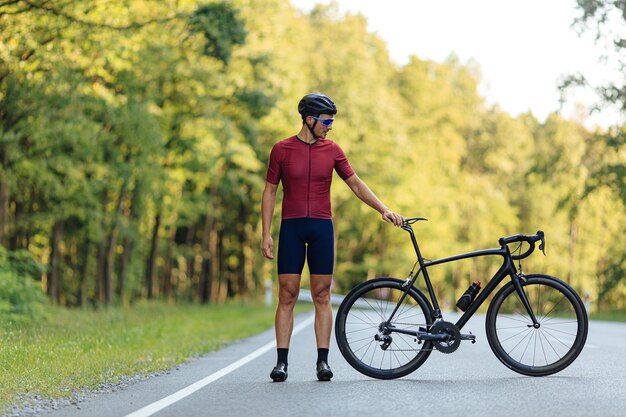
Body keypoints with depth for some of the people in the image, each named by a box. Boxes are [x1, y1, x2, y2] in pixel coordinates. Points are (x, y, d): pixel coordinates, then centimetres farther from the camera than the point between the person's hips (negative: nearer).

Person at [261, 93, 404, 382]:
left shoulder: (332, 150, 6)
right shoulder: (282, 150, 1)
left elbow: (356, 185, 10)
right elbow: (270, 192, 4)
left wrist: (384, 210, 0)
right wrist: (266, 234, -2)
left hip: (322, 228, 1)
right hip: (291, 228, -1)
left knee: (322, 295, 1)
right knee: (287, 295, -3)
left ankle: (322, 361, 3)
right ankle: (281, 362, 0)